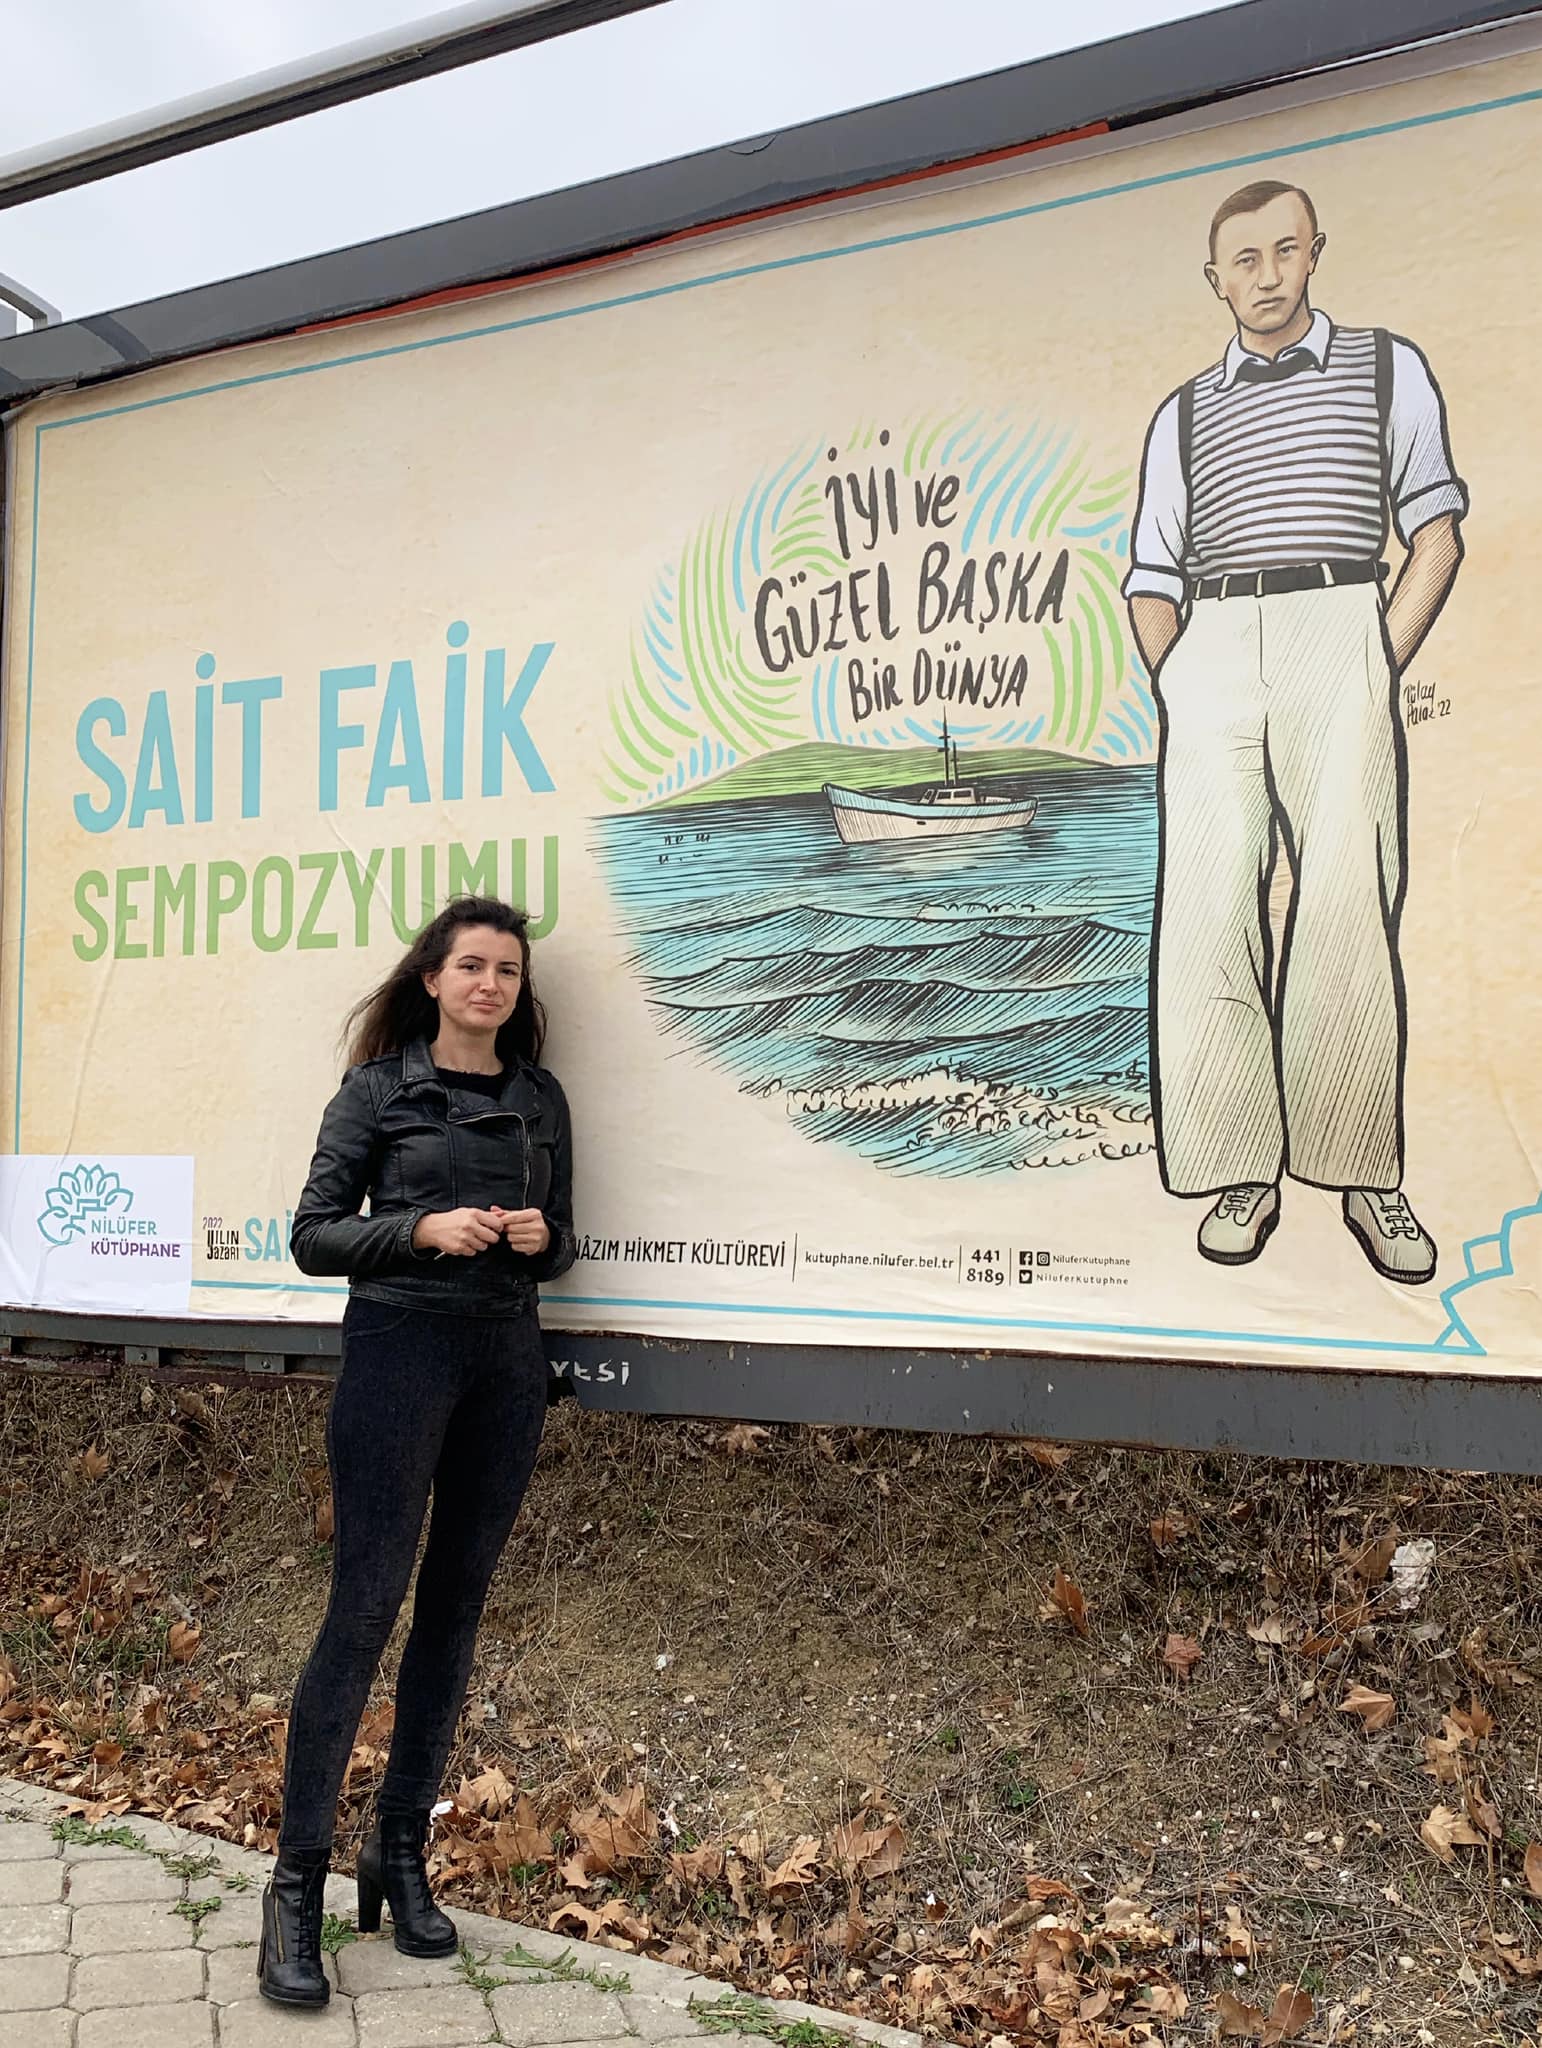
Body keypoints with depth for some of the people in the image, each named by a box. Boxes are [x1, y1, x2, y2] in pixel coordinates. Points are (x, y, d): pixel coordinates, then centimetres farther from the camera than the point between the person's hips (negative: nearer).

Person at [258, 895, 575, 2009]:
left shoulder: (542, 1098, 12)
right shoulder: (380, 1088, 1)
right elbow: (314, 1235, -1)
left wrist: (540, 1239, -6)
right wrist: (424, 1227, -16)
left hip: (507, 1361, 4)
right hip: (399, 1350, -4)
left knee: (456, 1606, 9)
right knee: (365, 1606, -6)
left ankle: (401, 1855, 22)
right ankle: (298, 1881, 5)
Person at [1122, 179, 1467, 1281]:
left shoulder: (1387, 366, 17)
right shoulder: (1182, 415, 22)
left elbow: (1437, 530, 9)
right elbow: (1153, 580, 17)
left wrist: (1382, 670, -4)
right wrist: (1177, 694, 2)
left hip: (1339, 631, -2)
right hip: (1209, 653, 2)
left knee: (1349, 911, -10)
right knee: (1208, 914, -9)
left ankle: (1364, 1171, -3)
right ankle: (1244, 1172, -4)